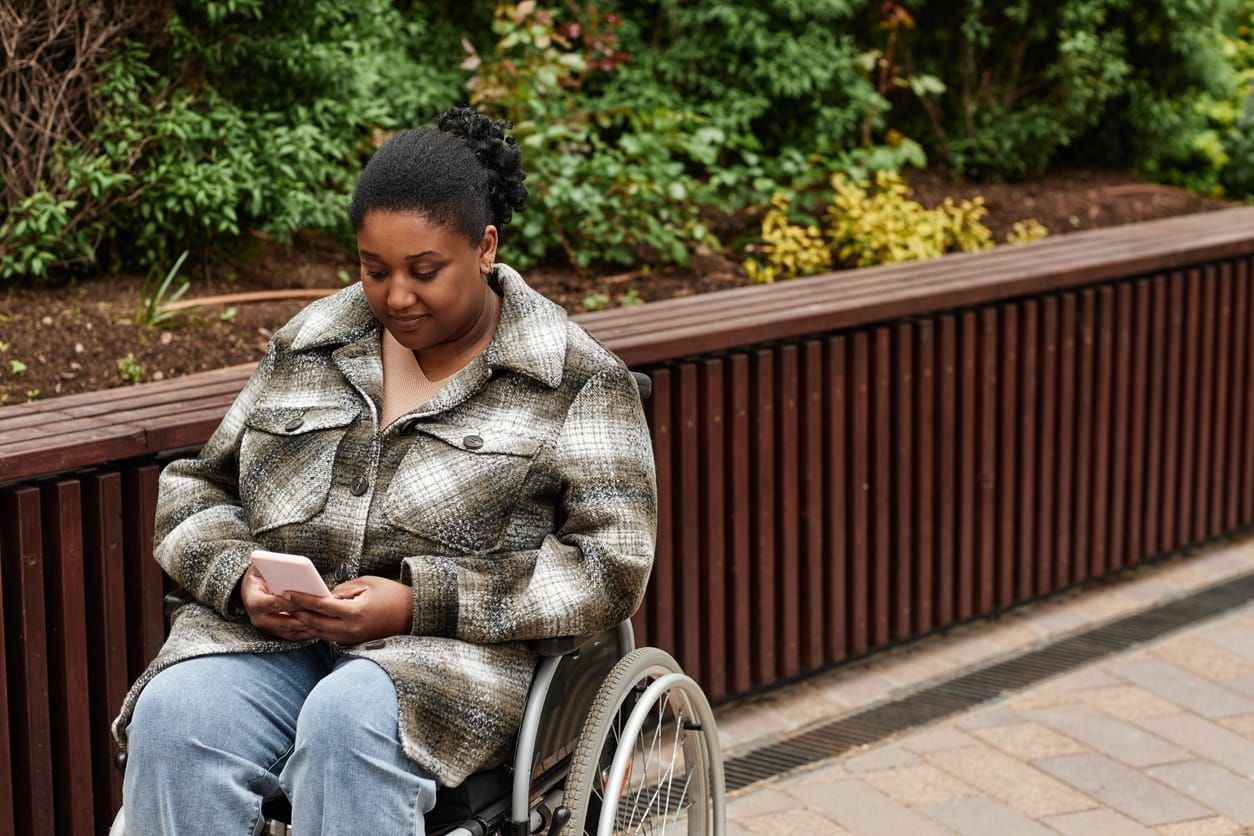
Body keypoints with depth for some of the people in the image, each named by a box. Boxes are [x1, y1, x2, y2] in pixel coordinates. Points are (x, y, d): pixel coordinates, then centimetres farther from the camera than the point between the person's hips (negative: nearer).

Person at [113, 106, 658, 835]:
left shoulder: (575, 380, 3)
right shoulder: (308, 346, 16)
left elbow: (609, 566, -6)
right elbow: (197, 490, 20)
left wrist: (418, 603, -15)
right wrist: (240, 579, -5)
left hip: (457, 650, -3)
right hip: (274, 639, 4)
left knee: (350, 719, -37)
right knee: (173, 713, -29)